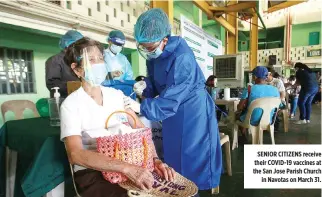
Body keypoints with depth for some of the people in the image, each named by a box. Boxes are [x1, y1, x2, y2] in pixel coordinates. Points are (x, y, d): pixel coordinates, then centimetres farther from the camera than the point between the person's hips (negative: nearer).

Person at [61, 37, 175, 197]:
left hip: (127, 164, 5)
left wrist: (155, 159, -12)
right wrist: (126, 168, -30)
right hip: (91, 173, -4)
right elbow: (75, 154, -20)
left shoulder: (116, 95, 8)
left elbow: (141, 129, 5)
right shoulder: (71, 104, -7)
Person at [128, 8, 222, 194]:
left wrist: (140, 107, -33)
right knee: (173, 155, 18)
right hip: (174, 110, 8)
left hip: (192, 112, -8)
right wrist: (145, 85, -13)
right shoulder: (155, 54, -4)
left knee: (189, 158, 5)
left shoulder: (181, 58, -30)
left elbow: (170, 100, -31)